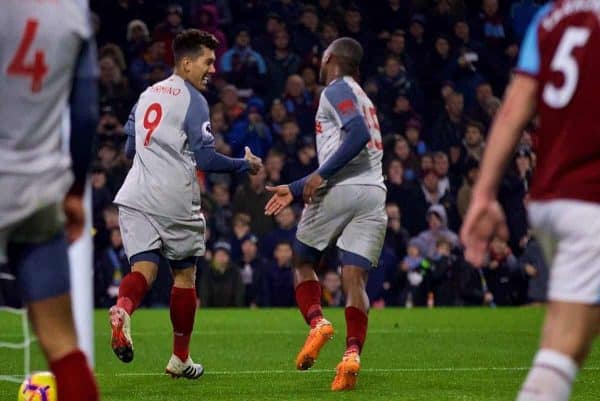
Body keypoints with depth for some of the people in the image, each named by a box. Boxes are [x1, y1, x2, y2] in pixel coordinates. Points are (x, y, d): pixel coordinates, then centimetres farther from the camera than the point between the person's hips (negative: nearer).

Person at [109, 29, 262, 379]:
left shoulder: (147, 95, 15)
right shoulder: (193, 100, -7)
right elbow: (206, 158, -13)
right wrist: (245, 165, 1)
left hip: (136, 196, 5)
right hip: (174, 201, -5)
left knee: (144, 268, -3)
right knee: (184, 273, 11)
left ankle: (123, 308, -39)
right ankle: (180, 358, 18)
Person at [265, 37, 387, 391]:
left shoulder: (337, 90, 2)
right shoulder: (360, 97, 29)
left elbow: (358, 135, -17)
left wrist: (321, 175, -15)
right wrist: (294, 190, 33)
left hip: (340, 190, -6)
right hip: (374, 193, 6)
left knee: (304, 263, 12)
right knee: (355, 278, -4)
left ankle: (317, 323, -10)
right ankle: (353, 355, -21)